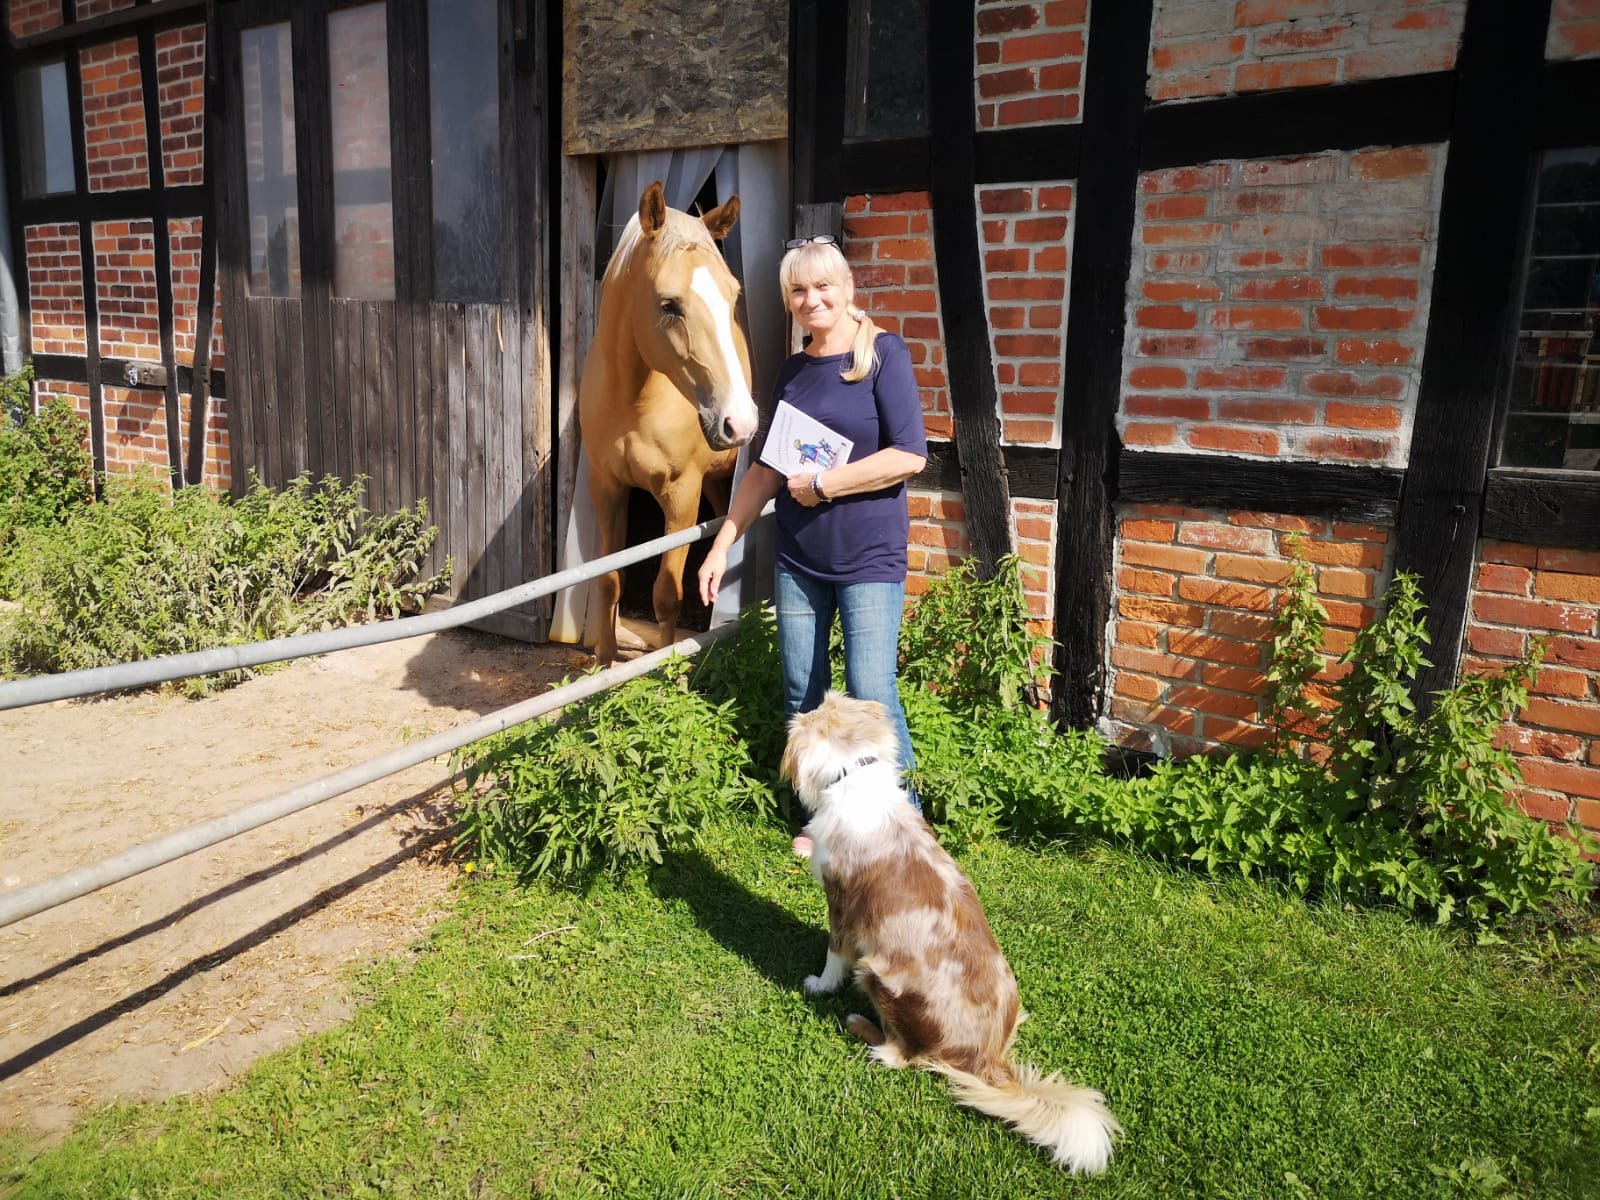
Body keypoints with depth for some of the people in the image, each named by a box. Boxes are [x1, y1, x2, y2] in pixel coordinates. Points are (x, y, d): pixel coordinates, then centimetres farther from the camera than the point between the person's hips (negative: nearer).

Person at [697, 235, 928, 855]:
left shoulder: (883, 354, -7)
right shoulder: (792, 371, 11)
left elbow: (910, 454, -16)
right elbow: (768, 466, 15)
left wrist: (821, 484, -13)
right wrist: (724, 542, 11)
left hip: (869, 559, -6)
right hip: (798, 560, 6)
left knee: (871, 699, -9)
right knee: (801, 697, 10)